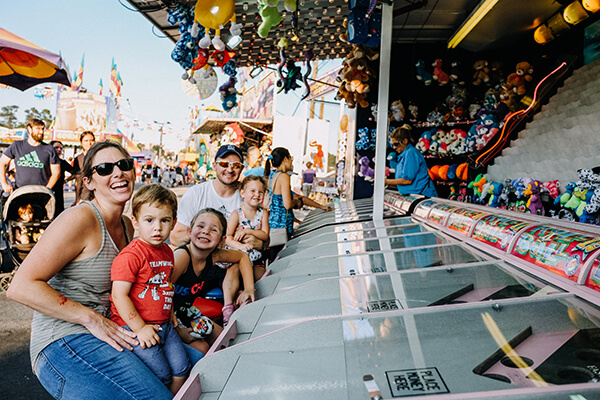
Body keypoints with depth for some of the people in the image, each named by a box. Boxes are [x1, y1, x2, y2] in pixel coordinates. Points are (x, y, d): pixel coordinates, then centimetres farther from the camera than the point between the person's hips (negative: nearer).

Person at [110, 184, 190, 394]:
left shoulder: (167, 252, 8)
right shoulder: (130, 256, -18)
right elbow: (119, 295, -20)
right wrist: (139, 327, -19)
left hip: (163, 326, 8)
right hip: (134, 328, -7)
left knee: (181, 369, 7)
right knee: (162, 375, -7)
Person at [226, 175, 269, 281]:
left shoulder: (263, 213, 2)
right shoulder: (236, 214, -8)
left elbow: (265, 235, -7)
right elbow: (227, 237, -15)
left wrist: (247, 231, -20)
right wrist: (240, 246, -33)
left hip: (256, 255, 3)